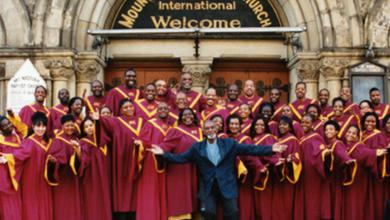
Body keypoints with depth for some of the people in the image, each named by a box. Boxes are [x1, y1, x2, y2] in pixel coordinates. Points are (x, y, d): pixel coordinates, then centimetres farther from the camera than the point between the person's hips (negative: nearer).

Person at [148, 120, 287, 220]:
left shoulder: (229, 143, 2)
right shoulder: (197, 147, 4)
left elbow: (250, 149, -2)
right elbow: (181, 158, 2)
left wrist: (270, 149, -11)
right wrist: (163, 154, -10)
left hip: (227, 185, 0)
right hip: (208, 186, 0)